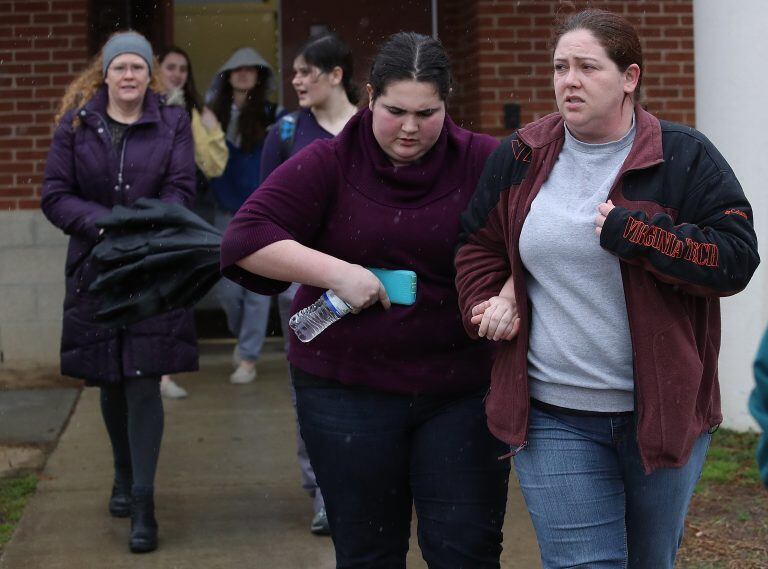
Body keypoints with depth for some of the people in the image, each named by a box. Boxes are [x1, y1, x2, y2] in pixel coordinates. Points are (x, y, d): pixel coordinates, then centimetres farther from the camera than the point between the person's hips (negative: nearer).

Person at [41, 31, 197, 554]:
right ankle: (125, 476, 36)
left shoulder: (173, 124, 3)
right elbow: (55, 196, 0)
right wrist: (103, 223, -17)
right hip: (95, 269, 2)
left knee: (143, 383, -8)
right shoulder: (76, 124, 4)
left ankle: (143, 501, -4)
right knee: (110, 382, 12)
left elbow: (180, 190, -5)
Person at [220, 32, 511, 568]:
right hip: (348, 389, 0)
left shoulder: (484, 163, -3)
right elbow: (245, 238, -9)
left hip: (462, 391, 0)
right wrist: (337, 272, -18)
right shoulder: (329, 163, -3)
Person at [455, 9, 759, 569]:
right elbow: (479, 245, 17)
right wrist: (487, 302, -2)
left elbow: (737, 258, -13)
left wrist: (633, 233, -20)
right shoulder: (521, 158, 4)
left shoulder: (684, 158, -5)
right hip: (553, 417, 1)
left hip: (662, 413, 0)